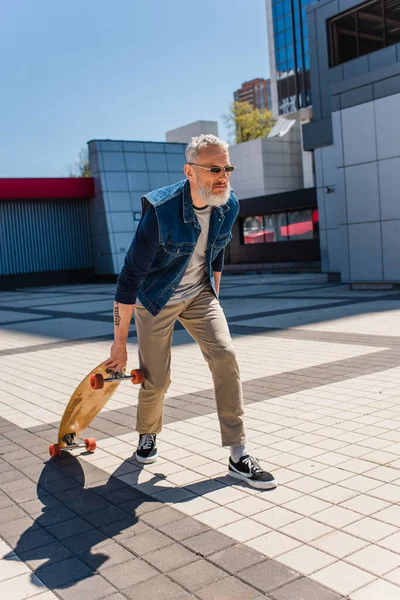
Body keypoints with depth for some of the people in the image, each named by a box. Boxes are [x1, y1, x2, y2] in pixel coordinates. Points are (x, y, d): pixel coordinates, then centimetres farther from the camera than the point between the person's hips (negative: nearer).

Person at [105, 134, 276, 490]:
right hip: (155, 298, -4)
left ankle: (239, 456, -6)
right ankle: (147, 435, 35)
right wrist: (120, 341, -23)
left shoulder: (229, 206, -11)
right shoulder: (161, 211, -30)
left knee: (226, 356, -14)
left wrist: (214, 301, 16)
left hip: (199, 294, 4)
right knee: (157, 380, 0)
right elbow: (130, 276, -26)